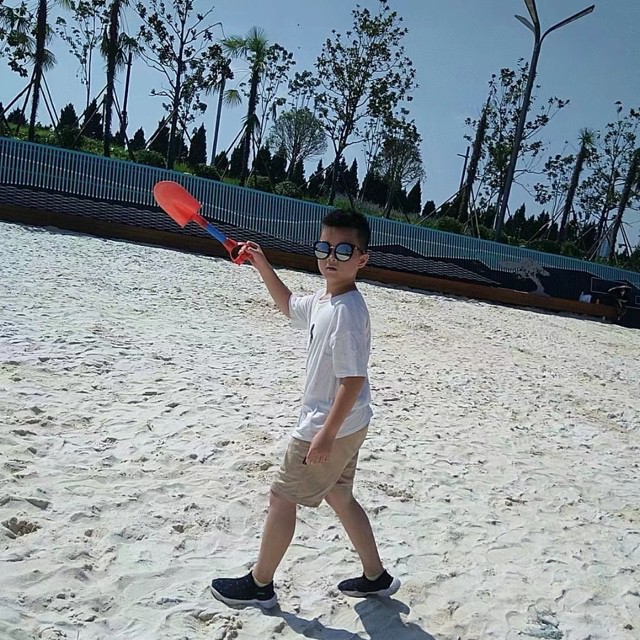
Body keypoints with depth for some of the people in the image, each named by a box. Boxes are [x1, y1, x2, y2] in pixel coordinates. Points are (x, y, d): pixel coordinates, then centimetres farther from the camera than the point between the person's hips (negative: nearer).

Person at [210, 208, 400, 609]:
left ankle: (259, 585, 23)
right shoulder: (323, 301, 5)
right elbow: (289, 306, 27)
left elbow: (354, 379, -27)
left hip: (332, 428, -10)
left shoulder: (347, 310, -25)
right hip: (345, 425, 10)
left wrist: (327, 434, -27)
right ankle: (376, 577, 34)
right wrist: (262, 264, 20)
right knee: (339, 497, 21)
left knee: (282, 497, 5)